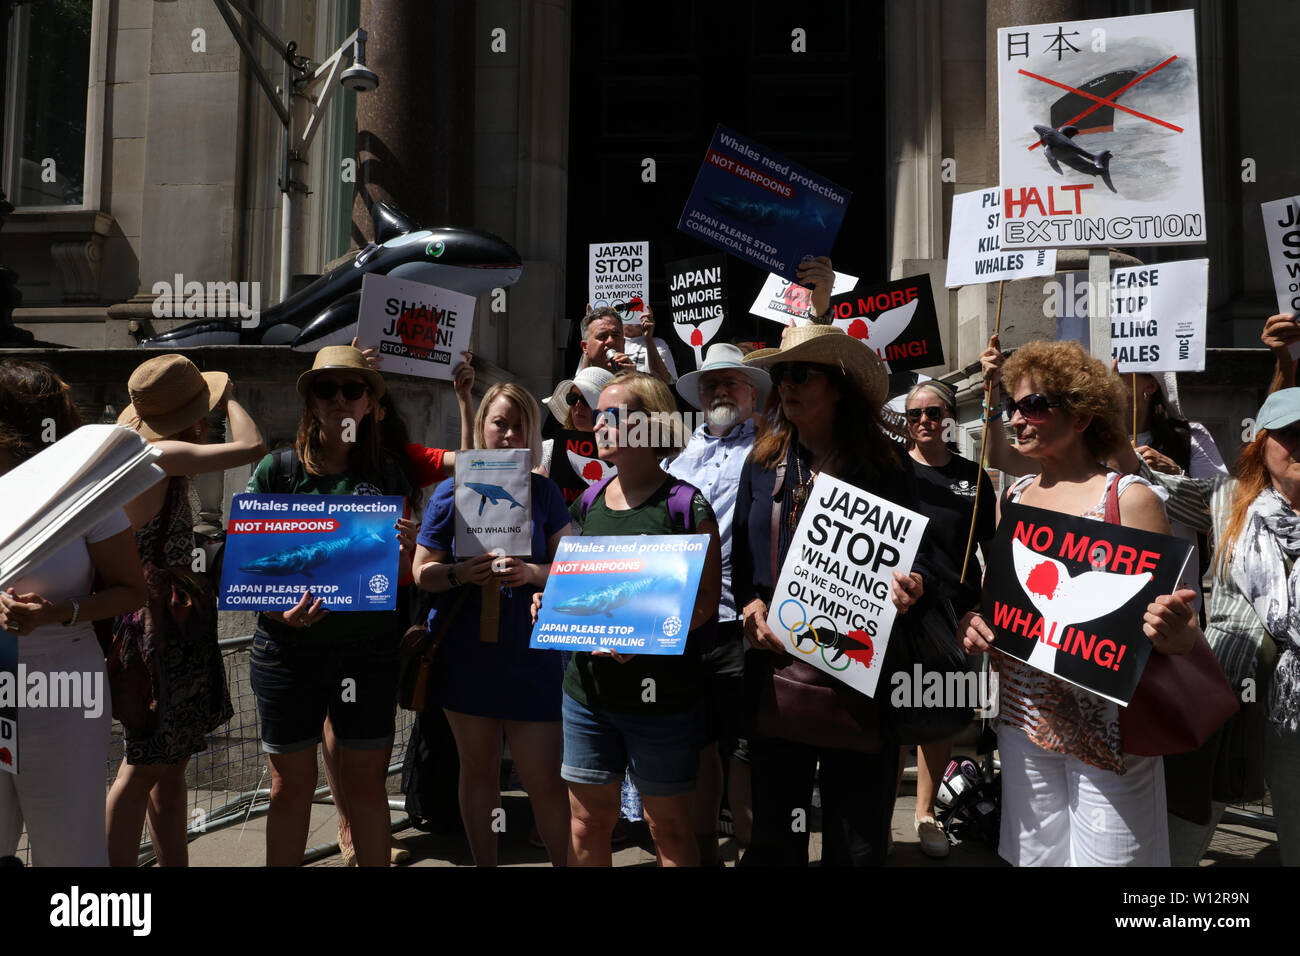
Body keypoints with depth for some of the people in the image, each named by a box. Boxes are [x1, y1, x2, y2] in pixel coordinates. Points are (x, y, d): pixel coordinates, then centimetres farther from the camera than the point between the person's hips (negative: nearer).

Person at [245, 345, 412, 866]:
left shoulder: (387, 474, 7)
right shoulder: (277, 470, 1)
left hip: (370, 648, 1)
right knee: (292, 783, 8)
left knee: (366, 779, 9)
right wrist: (281, 611, -19)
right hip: (290, 646, -1)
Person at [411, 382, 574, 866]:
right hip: (467, 651, 1)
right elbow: (422, 571, 2)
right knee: (479, 770, 14)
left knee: (545, 780, -2)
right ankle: (484, 863, 30)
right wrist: (462, 573, -18)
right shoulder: (453, 491, 2)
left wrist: (531, 573, -17)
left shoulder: (544, 492, 3)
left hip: (530, 652, 0)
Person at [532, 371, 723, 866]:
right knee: (587, 823, 13)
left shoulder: (685, 504, -9)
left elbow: (705, 599, -12)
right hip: (587, 688, 5)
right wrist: (550, 601, 0)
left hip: (661, 692, -5)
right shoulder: (588, 505, 9)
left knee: (669, 826, 9)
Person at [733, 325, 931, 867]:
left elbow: (918, 552, 3)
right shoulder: (763, 465, 8)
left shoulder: (880, 468, 0)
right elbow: (741, 558, 14)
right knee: (773, 842, 13)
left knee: (858, 845, 11)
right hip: (777, 672, 2)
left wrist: (913, 584, -19)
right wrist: (750, 606, -4)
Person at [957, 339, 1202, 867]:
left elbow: (1180, 628, -8)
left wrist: (1172, 630, -31)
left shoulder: (1129, 497, -9)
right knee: (1034, 853, 16)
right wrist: (971, 622, -4)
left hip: (1105, 726, -5)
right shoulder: (1014, 496, 7)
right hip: (1023, 721, 5)